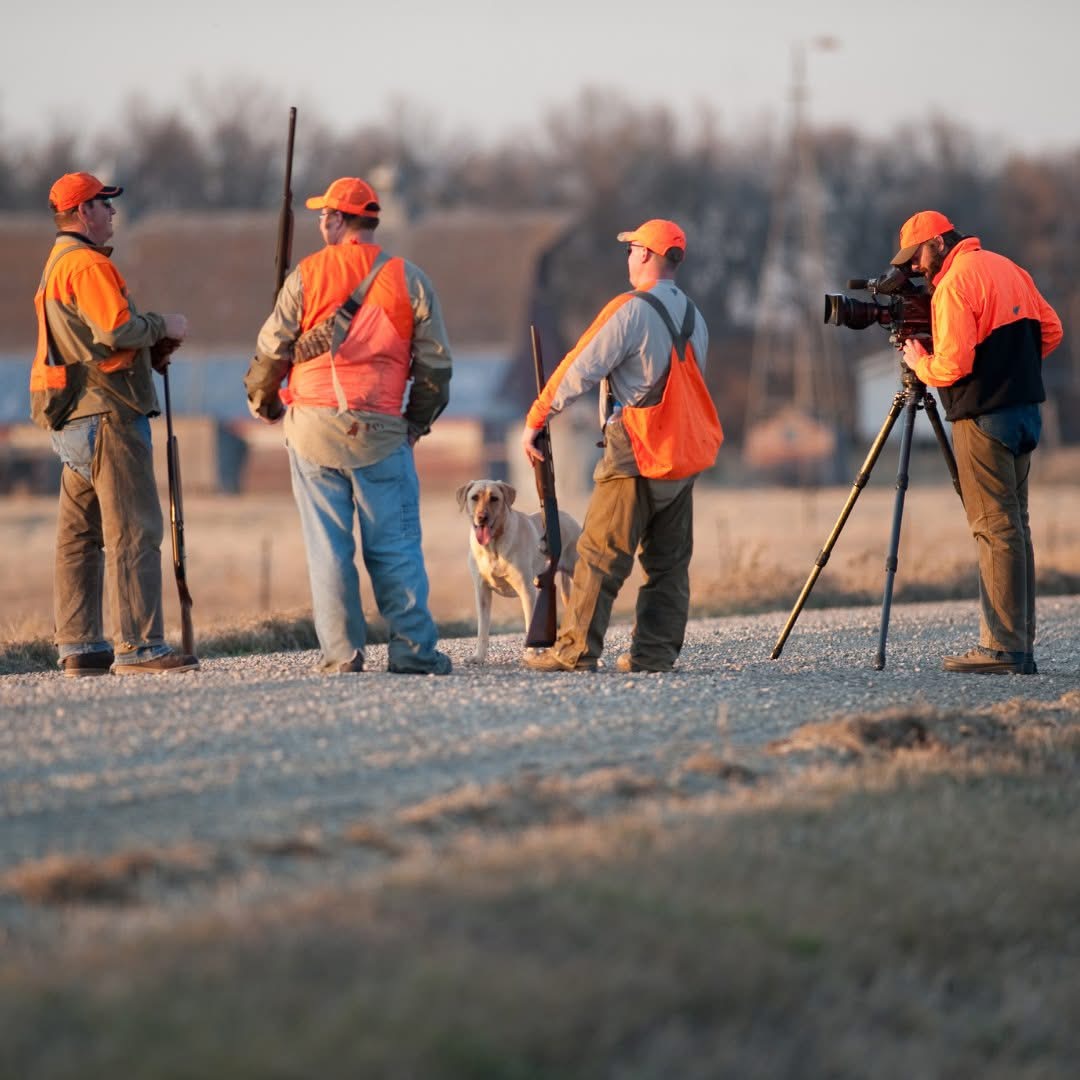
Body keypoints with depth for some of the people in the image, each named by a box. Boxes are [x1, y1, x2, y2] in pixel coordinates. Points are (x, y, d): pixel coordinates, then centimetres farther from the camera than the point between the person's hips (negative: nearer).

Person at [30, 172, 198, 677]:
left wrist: (152, 348, 11)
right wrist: (163, 326, -6)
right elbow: (116, 328, -23)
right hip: (106, 411, -11)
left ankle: (79, 646, 12)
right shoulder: (88, 265, -12)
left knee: (80, 534, 10)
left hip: (73, 419, 11)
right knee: (134, 530, -11)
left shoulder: (58, 266, 21)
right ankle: (139, 646, -14)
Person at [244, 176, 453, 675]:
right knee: (394, 547, 4)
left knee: (327, 545, 4)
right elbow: (435, 363, 5)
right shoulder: (408, 280, 4)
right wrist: (418, 420, 19)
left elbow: (272, 349, 2)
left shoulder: (307, 274, 1)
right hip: (381, 429, 0)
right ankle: (413, 651, 1)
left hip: (313, 427, 0)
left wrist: (262, 401, 20)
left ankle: (341, 653, 2)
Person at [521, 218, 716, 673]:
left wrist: (535, 421, -4)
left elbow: (579, 371, -12)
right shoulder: (694, 318, 13)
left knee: (599, 555, -6)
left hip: (634, 454, -7)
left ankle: (576, 650, -7)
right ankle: (655, 650, 8)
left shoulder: (630, 311, -12)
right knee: (668, 561, 9)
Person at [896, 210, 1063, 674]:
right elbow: (1050, 330, 16)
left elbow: (952, 366, -19)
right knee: (1015, 526, 11)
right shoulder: (1008, 269, 13)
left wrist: (920, 363, 0)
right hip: (1025, 409, 9)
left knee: (995, 528, -8)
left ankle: (1003, 646, -11)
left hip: (983, 415, -9)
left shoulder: (954, 284, -14)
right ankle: (1021, 645, 11)